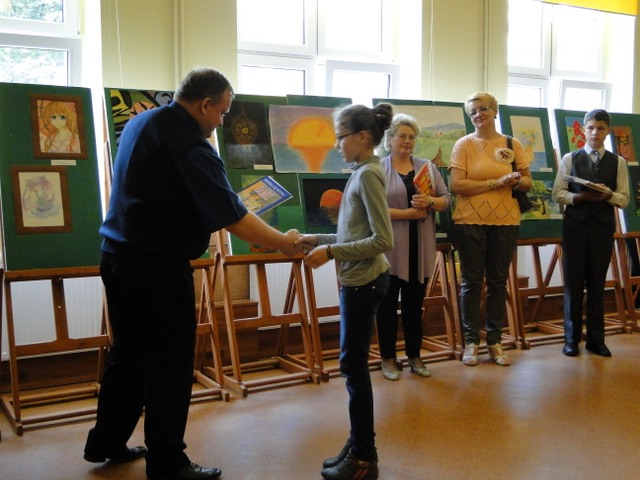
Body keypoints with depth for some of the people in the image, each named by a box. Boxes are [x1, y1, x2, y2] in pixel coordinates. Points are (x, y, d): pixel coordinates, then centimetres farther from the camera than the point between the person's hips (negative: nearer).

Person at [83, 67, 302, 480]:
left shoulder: (142, 122, 10)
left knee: (128, 353, 21)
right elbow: (231, 215, -20)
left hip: (118, 256, 10)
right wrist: (283, 243, -9)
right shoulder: (189, 144, -19)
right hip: (157, 267, -10)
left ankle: (106, 442, 35)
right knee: (170, 366, 2)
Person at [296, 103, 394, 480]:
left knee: (354, 366, 0)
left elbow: (383, 240, -21)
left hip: (364, 281, -9)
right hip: (357, 280, 9)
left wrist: (331, 252, -18)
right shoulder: (362, 172, 12)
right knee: (354, 365, 14)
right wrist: (321, 240, 9)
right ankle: (358, 446, 25)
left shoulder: (369, 174, -16)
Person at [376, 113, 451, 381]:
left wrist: (430, 202, -14)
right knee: (388, 304, 5)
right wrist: (406, 213, -17)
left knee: (415, 304, 12)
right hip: (390, 248, -3)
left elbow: (447, 200, 6)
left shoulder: (427, 167, 11)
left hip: (420, 249, 4)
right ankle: (388, 358, 18)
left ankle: (414, 356, 24)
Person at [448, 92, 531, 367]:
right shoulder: (464, 145, -2)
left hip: (505, 221, 3)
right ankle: (471, 341, 14)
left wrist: (516, 181, -13)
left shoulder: (512, 145, 7)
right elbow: (456, 185, -12)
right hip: (470, 221, -2)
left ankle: (494, 341, 20)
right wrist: (496, 182, -16)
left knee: (498, 282, 9)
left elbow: (528, 184, 10)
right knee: (471, 282, 4)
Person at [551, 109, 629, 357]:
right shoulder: (570, 159, 4)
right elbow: (557, 193, 0)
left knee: (597, 282, 6)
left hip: (603, 227, 1)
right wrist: (580, 196, -17)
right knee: (573, 281, 3)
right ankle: (572, 338, 13)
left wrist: (608, 194, -17)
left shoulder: (618, 162, 6)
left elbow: (624, 199, 3)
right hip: (575, 224, -1)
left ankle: (596, 339, 16)